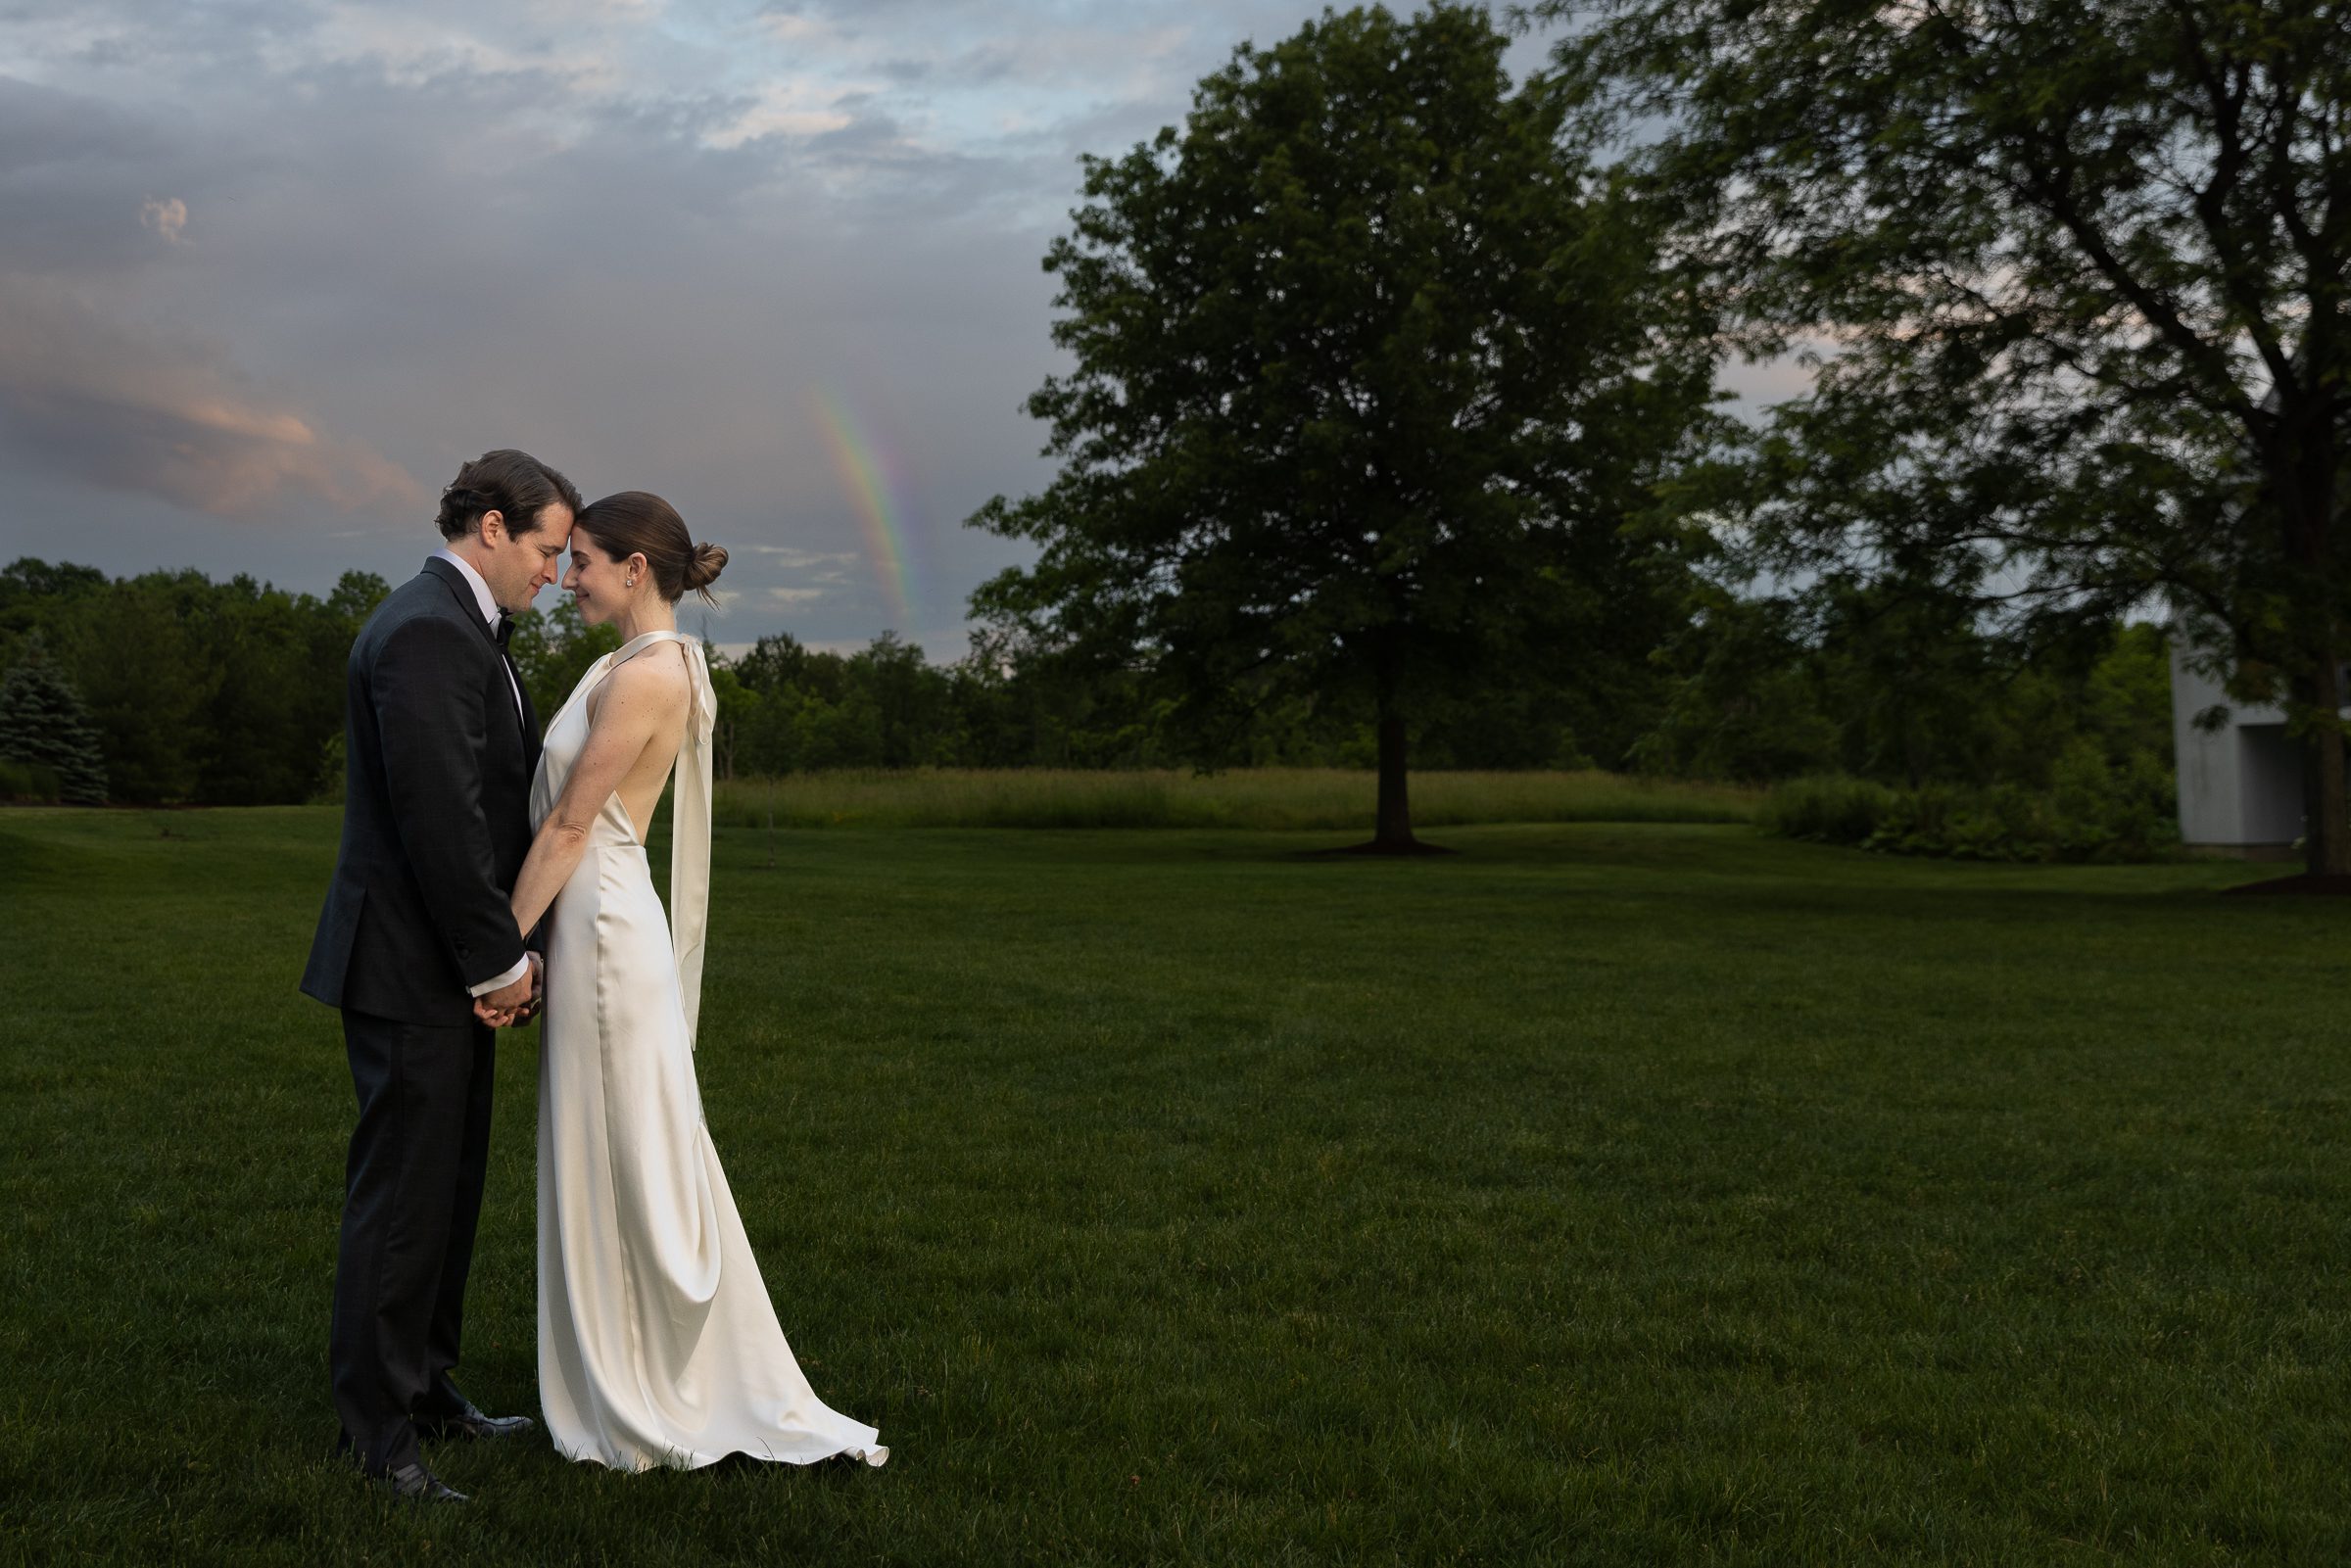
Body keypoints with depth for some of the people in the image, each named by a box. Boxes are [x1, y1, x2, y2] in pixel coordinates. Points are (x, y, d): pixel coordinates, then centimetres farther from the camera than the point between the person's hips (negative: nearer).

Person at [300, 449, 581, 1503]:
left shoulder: (463, 629, 16)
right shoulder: (426, 630, -19)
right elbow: (438, 816, -24)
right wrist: (497, 959, -16)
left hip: (456, 961, 10)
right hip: (412, 967, -10)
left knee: (449, 1185, 17)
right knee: (402, 1195, 0)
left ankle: (425, 1388, 30)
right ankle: (376, 1426, 13)